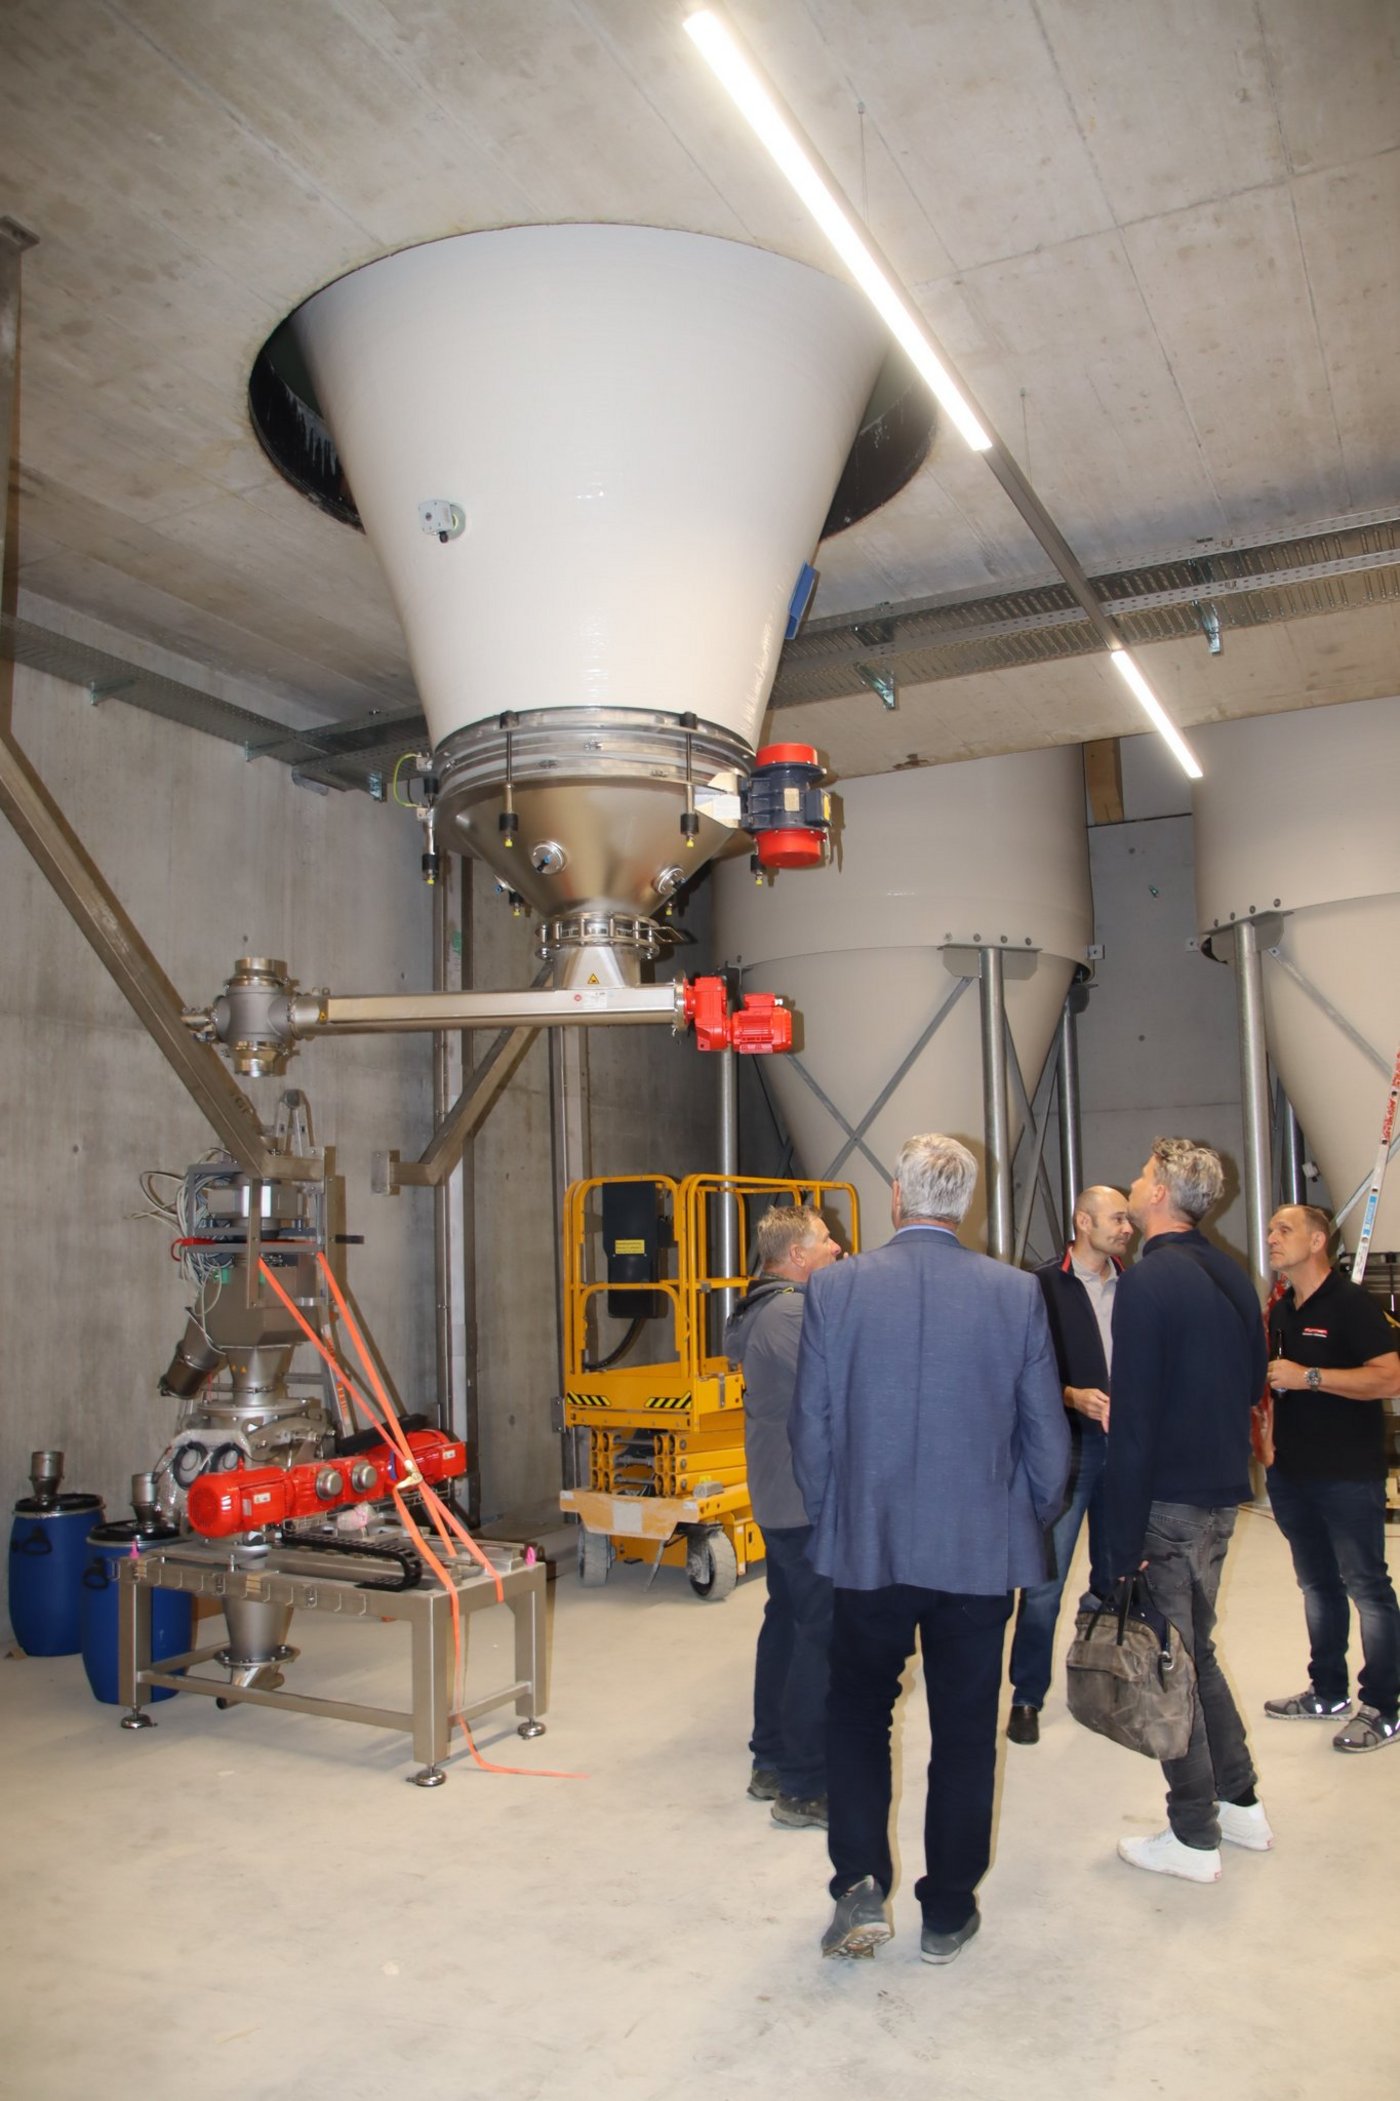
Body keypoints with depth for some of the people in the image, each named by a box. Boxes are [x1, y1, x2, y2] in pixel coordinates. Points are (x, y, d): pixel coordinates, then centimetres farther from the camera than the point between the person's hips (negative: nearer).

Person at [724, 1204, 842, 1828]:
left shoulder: (758, 1311, 11)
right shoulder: (792, 1314, -20)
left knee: (787, 1623, 18)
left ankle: (771, 1763, 29)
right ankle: (805, 1788, 5)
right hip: (810, 1500, -11)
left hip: (776, 1495, 11)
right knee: (823, 1637, -3)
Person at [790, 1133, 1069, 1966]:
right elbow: (1048, 1438, -2)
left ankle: (862, 1886, 12)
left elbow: (812, 1429, -3)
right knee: (965, 1730, 15)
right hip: (982, 1551, 1)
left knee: (858, 1710, 19)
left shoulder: (837, 1287, -9)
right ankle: (948, 1914, 26)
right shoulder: (1017, 1294, -7)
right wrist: (1029, 1522, 15)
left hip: (869, 1547, 0)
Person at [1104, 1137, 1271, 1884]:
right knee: (1195, 1649, 22)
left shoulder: (1148, 1281, -19)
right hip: (1222, 1495, 8)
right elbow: (1252, 1383, 16)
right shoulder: (1233, 1277, 6)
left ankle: (1193, 1838, 16)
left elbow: (1135, 1417, -20)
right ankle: (1240, 1804, 32)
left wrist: (1126, 1537, -16)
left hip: (1169, 1501, -8)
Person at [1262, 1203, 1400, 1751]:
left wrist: (1309, 1377, -24)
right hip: (1291, 1474, 8)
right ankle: (1327, 1691, 27)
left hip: (1349, 1475, -7)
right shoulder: (1279, 1312, 12)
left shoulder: (1351, 1304, -11)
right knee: (1317, 1586, 16)